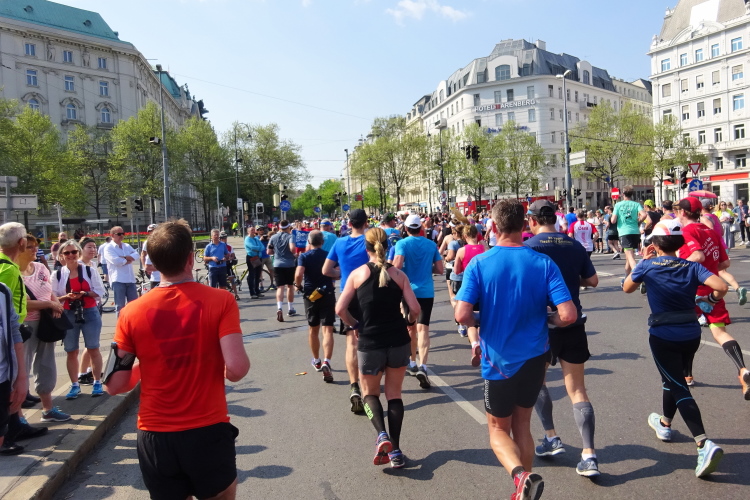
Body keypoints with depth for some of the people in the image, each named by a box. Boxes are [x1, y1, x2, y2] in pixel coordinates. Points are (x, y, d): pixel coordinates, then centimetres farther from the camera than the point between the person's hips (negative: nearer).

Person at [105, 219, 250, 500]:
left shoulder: (132, 313, -6)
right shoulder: (220, 301, -13)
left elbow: (115, 385, -2)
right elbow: (237, 370, -20)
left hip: (155, 437, 2)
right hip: (208, 432, -2)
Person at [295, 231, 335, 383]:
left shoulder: (304, 256, -5)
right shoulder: (329, 255, 0)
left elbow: (298, 274, -21)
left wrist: (298, 286, -3)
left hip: (310, 295, 0)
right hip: (327, 294, 0)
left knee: (313, 330, 17)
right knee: (327, 330, -5)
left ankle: (316, 361, 32)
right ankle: (326, 362, -25)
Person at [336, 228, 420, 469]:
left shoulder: (357, 274, -3)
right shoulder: (398, 274, 0)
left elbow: (340, 308, -7)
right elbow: (415, 308, -6)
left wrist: (354, 324, 10)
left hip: (370, 343, -1)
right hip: (398, 341, 2)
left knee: (370, 392, 18)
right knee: (394, 394, 16)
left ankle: (382, 436, -5)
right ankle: (395, 451, 16)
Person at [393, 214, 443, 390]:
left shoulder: (402, 244, -4)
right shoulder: (431, 244, 5)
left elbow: (397, 266, -19)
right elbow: (440, 270, 5)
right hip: (426, 292, 1)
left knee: (411, 328, 15)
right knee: (423, 329, -4)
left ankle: (412, 363, 29)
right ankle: (422, 366, -21)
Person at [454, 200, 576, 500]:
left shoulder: (478, 264, -13)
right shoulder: (544, 263, -8)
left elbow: (462, 316, -21)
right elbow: (568, 315, -15)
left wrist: (480, 320, 1)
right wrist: (546, 319, 6)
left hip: (499, 361, -2)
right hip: (534, 357, 3)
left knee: (498, 429, 15)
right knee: (522, 424, 22)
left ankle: (521, 475, -11)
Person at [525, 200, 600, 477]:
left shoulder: (529, 246, -10)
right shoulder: (576, 245, 4)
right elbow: (592, 281, 10)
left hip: (541, 323, -3)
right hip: (573, 323, 4)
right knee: (577, 389, 7)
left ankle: (551, 437, 21)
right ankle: (589, 455, 1)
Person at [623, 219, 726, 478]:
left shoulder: (648, 266, -8)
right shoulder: (692, 267, -3)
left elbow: (627, 288, 8)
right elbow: (721, 286, -16)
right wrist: (711, 298, 5)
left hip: (663, 336, -4)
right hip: (691, 334, 5)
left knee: (678, 387, 0)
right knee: (673, 379, 25)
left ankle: (704, 443, -16)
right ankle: (665, 423, 45)